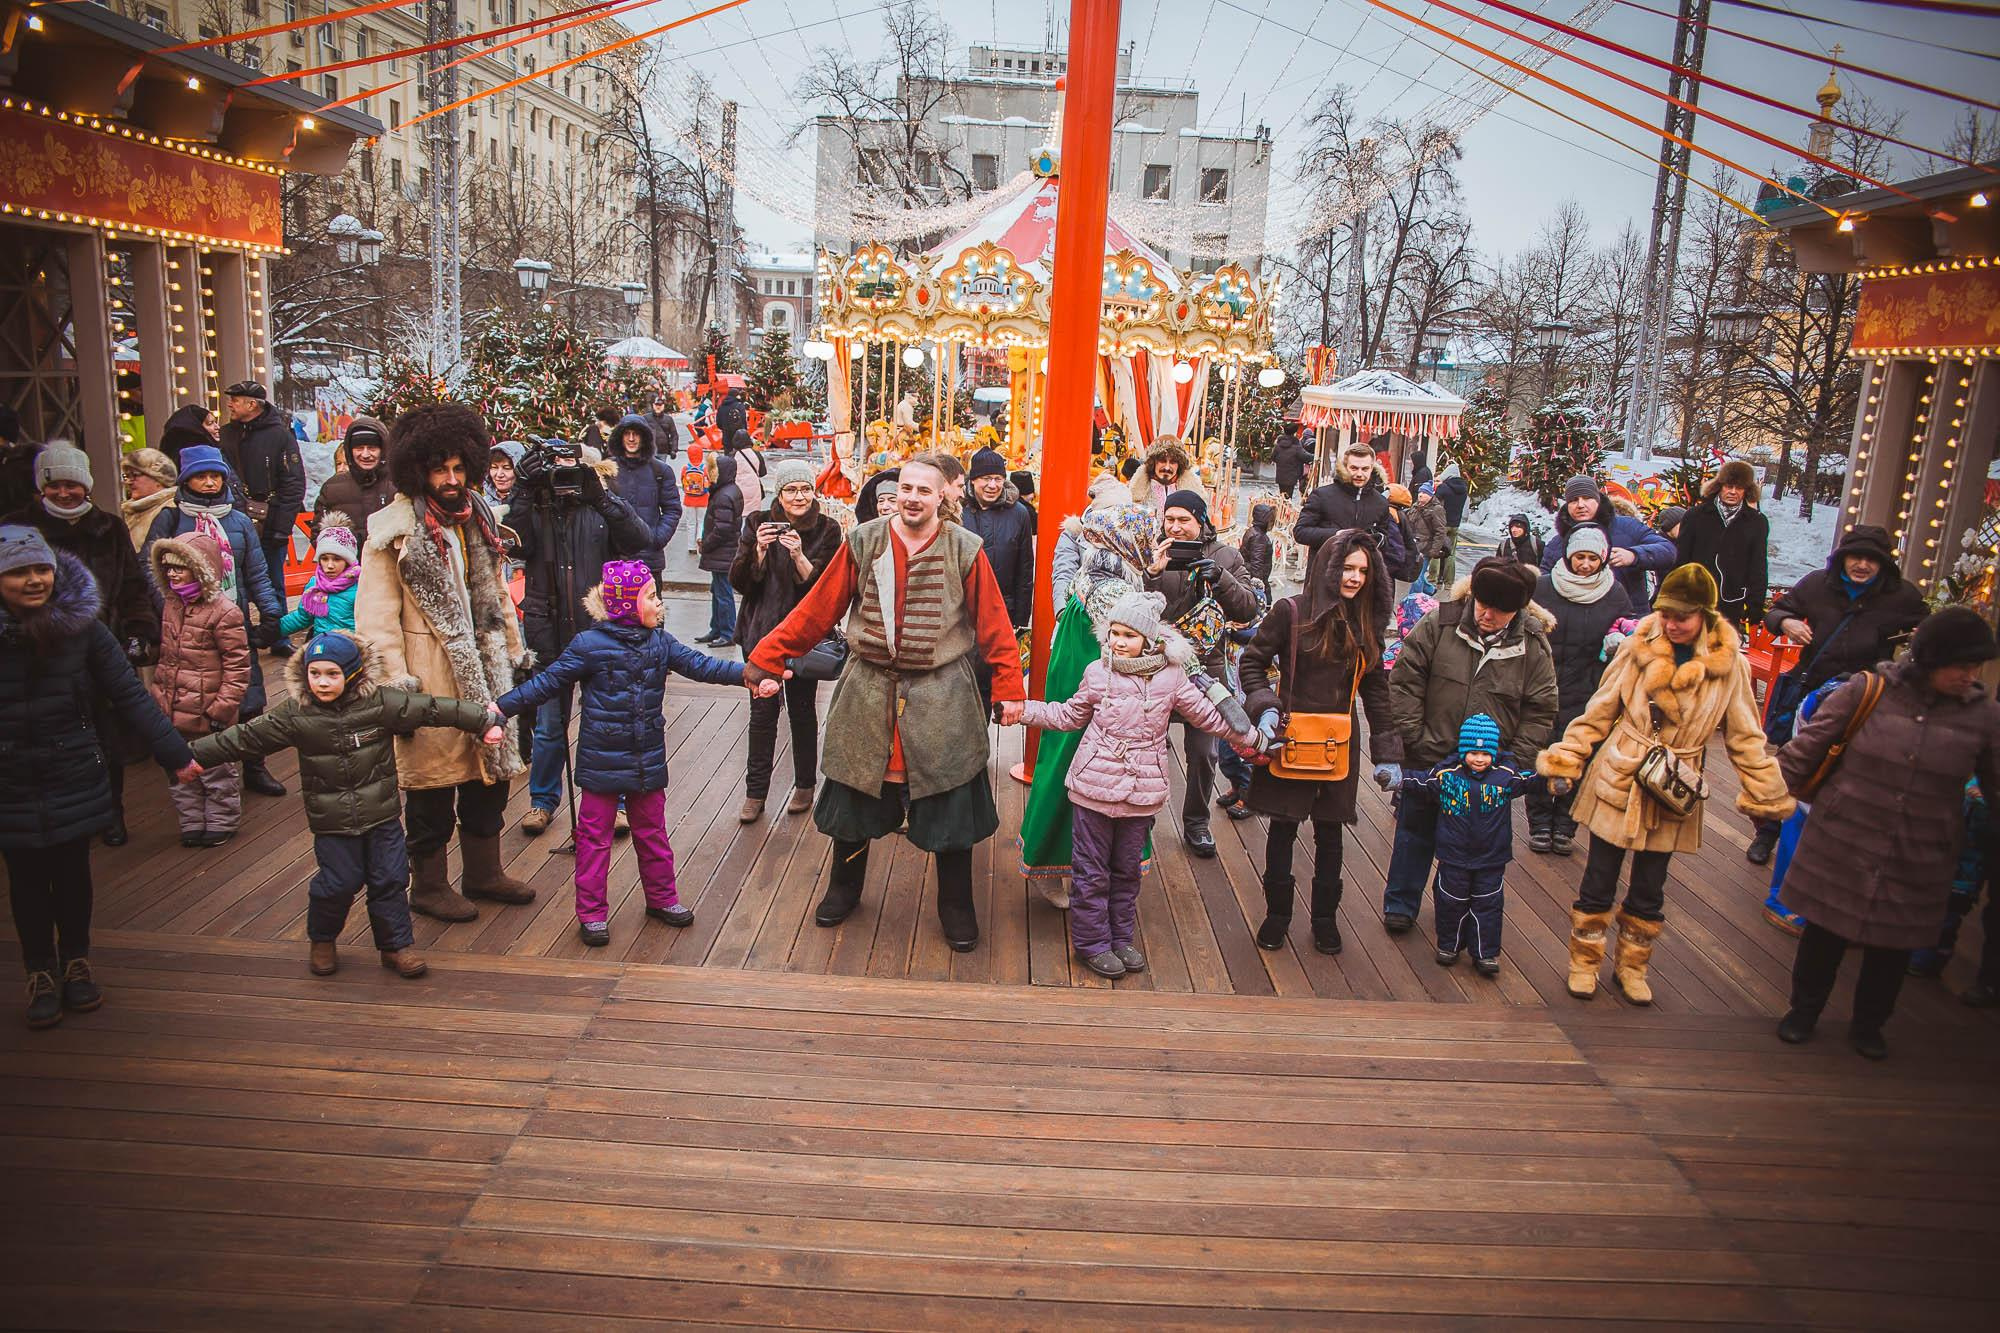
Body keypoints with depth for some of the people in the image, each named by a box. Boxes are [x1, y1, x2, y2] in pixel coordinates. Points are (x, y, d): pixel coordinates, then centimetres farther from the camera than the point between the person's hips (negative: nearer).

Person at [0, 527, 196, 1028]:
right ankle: (40, 972, 26)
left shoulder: (81, 625, -8)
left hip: (74, 778, 1)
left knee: (73, 872, 13)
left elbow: (129, 695, -4)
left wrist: (174, 752, -6)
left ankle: (76, 962, 31)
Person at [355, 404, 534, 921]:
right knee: (432, 779, 3)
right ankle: (429, 886, 19)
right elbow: (377, 615, -13)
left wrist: (515, 650, 19)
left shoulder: (478, 516, 12)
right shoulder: (394, 529, -10)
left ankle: (484, 872, 30)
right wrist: (395, 678, -18)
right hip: (432, 675, -7)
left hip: (484, 669, 7)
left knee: (491, 768, 14)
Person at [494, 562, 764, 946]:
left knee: (652, 832, 17)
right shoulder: (590, 645, -14)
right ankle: (592, 912, 17)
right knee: (594, 836, 6)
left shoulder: (660, 642, 2)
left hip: (648, 760, 5)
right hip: (602, 760, -5)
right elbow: (547, 682, -10)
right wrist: (501, 708, -15)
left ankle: (661, 897, 32)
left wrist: (750, 674, -8)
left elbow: (700, 665, 1)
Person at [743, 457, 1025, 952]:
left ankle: (956, 907, 26)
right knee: (853, 796, 14)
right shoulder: (863, 542, -4)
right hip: (868, 693, 2)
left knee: (949, 807, 6)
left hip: (941, 700, -1)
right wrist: (767, 656, -6)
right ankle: (843, 889, 38)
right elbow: (817, 609, -2)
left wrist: (1009, 688, -8)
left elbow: (994, 625, -4)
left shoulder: (964, 550, -6)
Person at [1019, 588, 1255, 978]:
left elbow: (1207, 715, 9)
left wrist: (1249, 737, 12)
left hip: (1141, 792, 2)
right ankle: (1092, 942, 18)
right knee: (1092, 870, 5)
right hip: (1094, 787, -1)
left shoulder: (1171, 677, -2)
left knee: (1127, 869, 15)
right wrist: (1024, 710, 2)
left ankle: (1121, 937, 30)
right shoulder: (1098, 673, -3)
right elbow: (1069, 716, 8)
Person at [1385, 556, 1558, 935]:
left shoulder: (1534, 647, -6)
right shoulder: (1438, 624, -10)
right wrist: (1414, 739, -9)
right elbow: (1404, 681, -6)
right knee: (1415, 831, 14)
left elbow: (1539, 712, 1)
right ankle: (1400, 904, 31)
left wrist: (1515, 763, -5)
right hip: (1428, 758, 0)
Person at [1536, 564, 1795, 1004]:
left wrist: (1767, 797, 1)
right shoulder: (1639, 647, -9)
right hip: (1616, 785, -1)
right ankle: (1584, 962, 27)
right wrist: (1565, 760, -5)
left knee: (1649, 890, 14)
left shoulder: (1729, 665, -8)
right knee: (1599, 881, 9)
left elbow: (1745, 738, 2)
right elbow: (1599, 712, 0)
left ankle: (1631, 966, 34)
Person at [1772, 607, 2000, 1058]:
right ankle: (1804, 1010, 33)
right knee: (1825, 934, 11)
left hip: (1918, 864, 2)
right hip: (1842, 846, -2)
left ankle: (1868, 1025, 37)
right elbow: (1807, 748, -5)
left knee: (1893, 948, 15)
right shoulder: (1869, 691, -11)